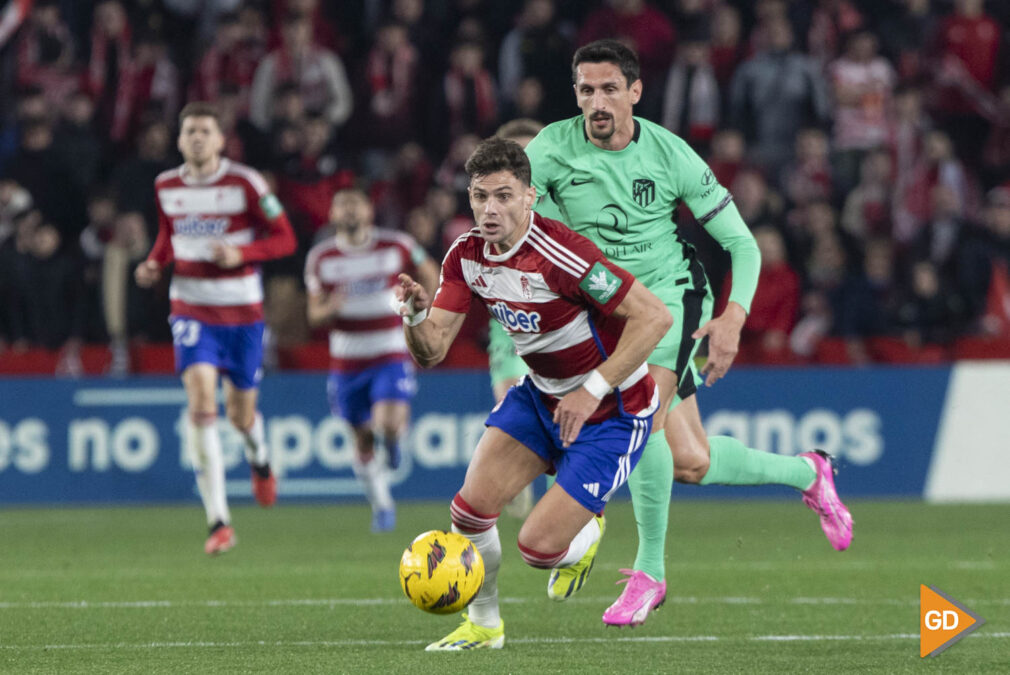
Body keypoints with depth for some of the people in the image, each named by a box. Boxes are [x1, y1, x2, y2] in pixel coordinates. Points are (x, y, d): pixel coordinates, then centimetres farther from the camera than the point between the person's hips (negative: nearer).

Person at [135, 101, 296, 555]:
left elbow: (284, 239, -6)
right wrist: (154, 264, 0)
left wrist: (241, 253, -23)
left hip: (242, 312, -1)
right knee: (201, 402, -19)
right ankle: (218, 521, -20)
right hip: (191, 309, 1)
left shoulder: (244, 184, -9)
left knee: (240, 414, 10)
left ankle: (259, 459, 52)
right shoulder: (166, 187, 2)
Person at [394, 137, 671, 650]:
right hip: (539, 396, 6)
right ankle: (483, 623, 17)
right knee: (471, 507, -9)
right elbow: (431, 352, -6)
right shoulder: (466, 256, -7)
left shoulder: (558, 255, -30)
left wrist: (594, 388, -29)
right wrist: (416, 314, -29)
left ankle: (586, 534, 25)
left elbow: (654, 316, -31)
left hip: (611, 411, -6)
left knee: (537, 547, -13)